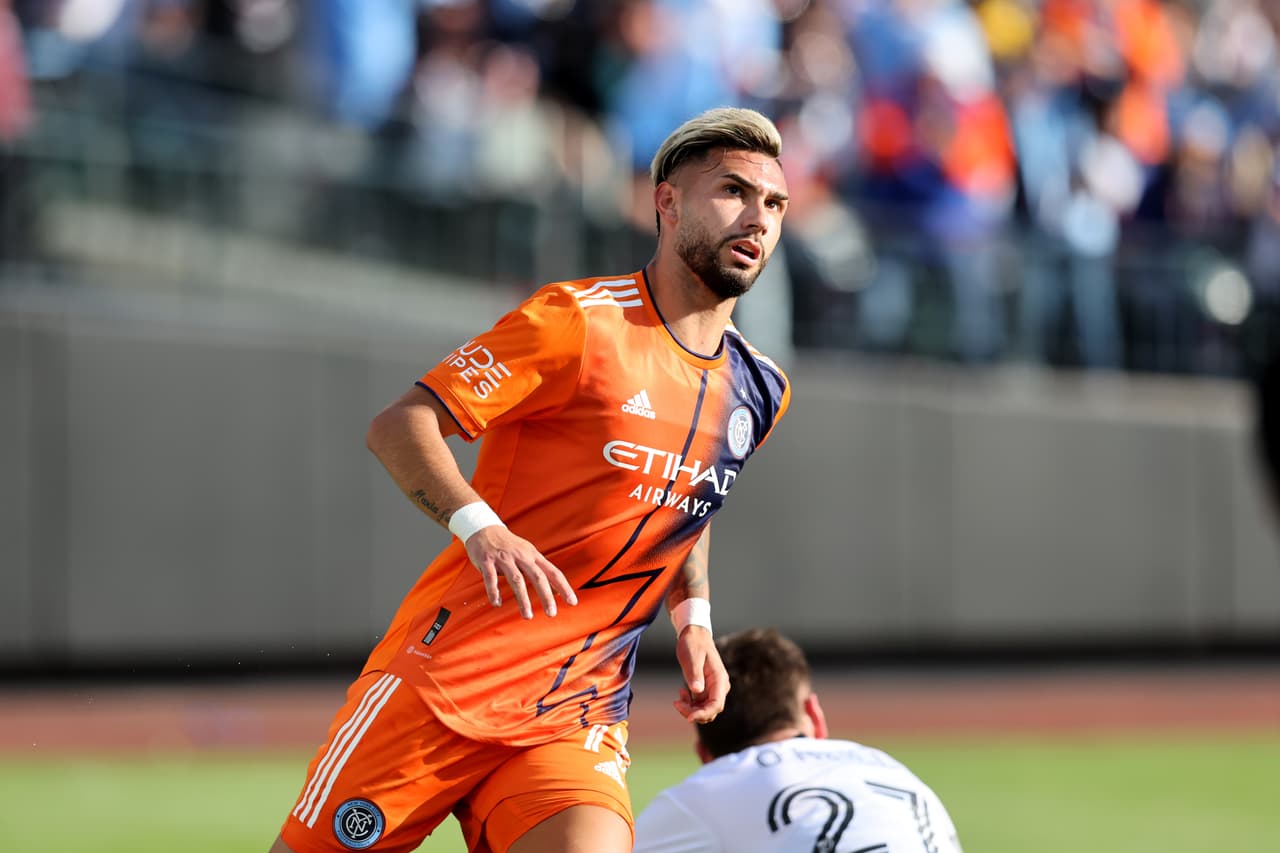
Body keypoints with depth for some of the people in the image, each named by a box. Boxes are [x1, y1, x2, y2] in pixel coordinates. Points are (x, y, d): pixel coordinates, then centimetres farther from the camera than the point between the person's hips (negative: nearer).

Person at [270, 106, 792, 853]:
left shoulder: (758, 393, 11)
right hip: (444, 680, -4)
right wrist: (481, 528, -28)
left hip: (582, 722, 4)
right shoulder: (579, 322, -8)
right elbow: (399, 426, -12)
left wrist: (693, 619, 15)